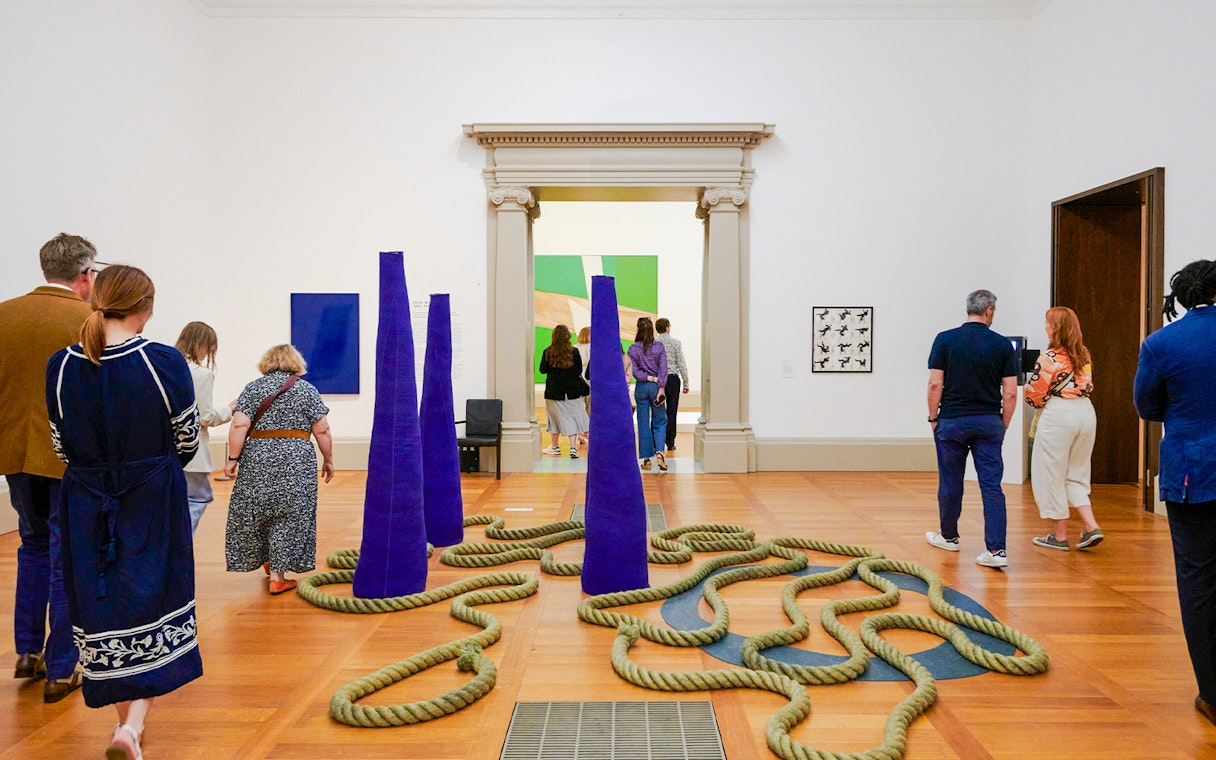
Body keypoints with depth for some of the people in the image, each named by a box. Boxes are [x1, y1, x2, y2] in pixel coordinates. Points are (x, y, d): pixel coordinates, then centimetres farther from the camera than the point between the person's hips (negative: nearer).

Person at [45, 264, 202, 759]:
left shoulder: (60, 366, -6)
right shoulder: (165, 363, -15)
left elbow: (62, 446, 2)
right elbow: (187, 441, -5)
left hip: (85, 504, 3)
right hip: (154, 505, -3)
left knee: (102, 610, 16)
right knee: (153, 607, 10)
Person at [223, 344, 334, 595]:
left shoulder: (252, 388, 7)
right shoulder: (307, 389, 4)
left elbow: (239, 426, -4)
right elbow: (322, 431, 1)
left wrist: (233, 458, 1)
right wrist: (328, 459, 10)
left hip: (257, 460, 2)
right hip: (296, 461, -1)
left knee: (254, 512, 17)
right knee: (289, 517, 3)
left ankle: (266, 560, 32)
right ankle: (277, 576, 3)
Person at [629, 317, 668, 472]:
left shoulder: (633, 348, -2)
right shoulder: (659, 346, -4)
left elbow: (634, 370, -8)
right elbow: (663, 369, -8)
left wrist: (648, 378, -6)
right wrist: (661, 387, -8)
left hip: (641, 387, 1)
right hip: (656, 387, -1)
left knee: (643, 424, 7)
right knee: (660, 422, 9)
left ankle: (646, 459, 8)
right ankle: (659, 453, -11)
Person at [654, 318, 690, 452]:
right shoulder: (676, 342, -2)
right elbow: (682, 364, -3)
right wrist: (686, 383, 3)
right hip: (672, 378, -1)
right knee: (671, 411, 5)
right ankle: (670, 443, 7)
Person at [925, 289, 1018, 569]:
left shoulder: (945, 339, -5)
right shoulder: (1002, 344, -2)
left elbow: (935, 384, -8)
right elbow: (1010, 392, -3)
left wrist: (933, 418, 2)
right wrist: (1003, 425, 9)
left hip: (952, 421, 0)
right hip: (989, 422, 1)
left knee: (950, 483, 13)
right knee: (992, 486, 1)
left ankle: (948, 536, 29)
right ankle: (996, 550, -6)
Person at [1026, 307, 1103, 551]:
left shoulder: (1049, 357, -12)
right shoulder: (1084, 354, 8)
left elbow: (1034, 393, -9)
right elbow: (1088, 386, 14)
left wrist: (1039, 403, 11)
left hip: (1058, 414, -7)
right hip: (1086, 411, 7)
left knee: (1052, 475, 6)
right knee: (1075, 475, 18)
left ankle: (1059, 535, 12)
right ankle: (1091, 527, 8)